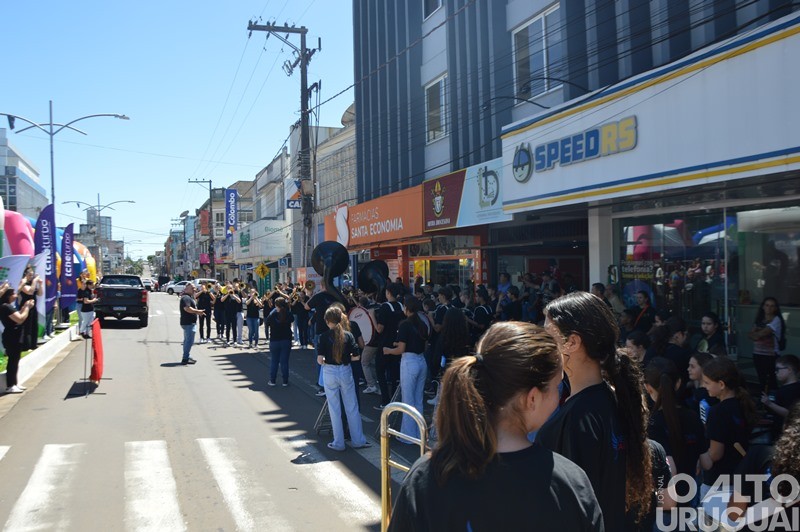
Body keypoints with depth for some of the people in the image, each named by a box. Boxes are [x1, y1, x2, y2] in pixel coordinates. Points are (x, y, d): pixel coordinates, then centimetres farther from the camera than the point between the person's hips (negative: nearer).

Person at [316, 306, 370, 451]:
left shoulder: (324, 336, -8)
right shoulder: (348, 335, -3)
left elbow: (320, 359, -15)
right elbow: (356, 356, -5)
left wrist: (323, 361, 7)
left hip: (330, 373, -1)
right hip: (346, 372, 2)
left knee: (334, 409, 8)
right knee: (352, 408, 11)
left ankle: (338, 443, 15)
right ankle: (358, 440, 17)